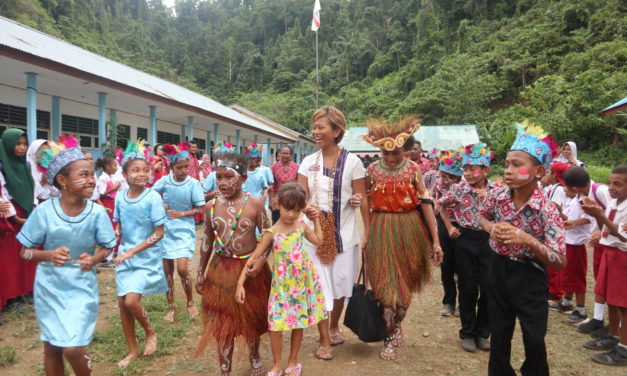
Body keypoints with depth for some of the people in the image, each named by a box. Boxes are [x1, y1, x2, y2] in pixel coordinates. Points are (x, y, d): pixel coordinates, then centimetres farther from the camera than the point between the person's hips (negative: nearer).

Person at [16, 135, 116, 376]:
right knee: (52, 348, 16)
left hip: (82, 287, -1)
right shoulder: (44, 211, -14)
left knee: (74, 349, -4)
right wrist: (49, 255, -23)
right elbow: (25, 251, -4)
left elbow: (106, 246, 1)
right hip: (49, 287, 1)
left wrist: (94, 259, -20)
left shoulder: (97, 212, -14)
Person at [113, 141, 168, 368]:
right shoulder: (120, 198, -2)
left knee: (131, 300, -16)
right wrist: (116, 235, -9)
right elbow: (119, 225, 13)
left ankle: (151, 332, 16)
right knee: (122, 303, 9)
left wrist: (133, 251, -18)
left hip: (146, 258, -5)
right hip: (125, 257, 5)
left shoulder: (153, 198, -16)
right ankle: (132, 350, 28)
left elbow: (159, 233, -16)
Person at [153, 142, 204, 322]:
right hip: (166, 229, 3)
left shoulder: (193, 184, -10)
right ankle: (171, 307, 25)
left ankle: (190, 302, 15)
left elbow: (200, 208, -6)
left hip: (185, 230, -2)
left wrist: (181, 214, -17)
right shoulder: (164, 181, -5)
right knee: (167, 271, 8)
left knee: (182, 269, -11)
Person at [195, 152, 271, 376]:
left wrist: (261, 260, -21)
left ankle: (254, 358, 44)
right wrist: (200, 273, 10)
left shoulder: (254, 204, -11)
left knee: (252, 318, 17)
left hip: (250, 267, -2)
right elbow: (207, 240, 8)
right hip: (221, 268, 2)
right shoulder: (211, 206, -2)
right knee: (222, 321, 11)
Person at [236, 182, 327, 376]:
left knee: (299, 323, 12)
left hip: (303, 282, 3)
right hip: (282, 285, -3)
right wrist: (240, 283, -18)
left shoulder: (301, 225, -1)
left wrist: (316, 219, 9)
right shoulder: (271, 233, -12)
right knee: (276, 325, -2)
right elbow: (253, 258, -13)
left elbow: (319, 241, 13)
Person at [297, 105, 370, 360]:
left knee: (341, 283, 12)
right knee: (320, 285, 3)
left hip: (344, 231, -1)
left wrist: (368, 232, -5)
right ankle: (324, 340, 18)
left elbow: (363, 199, -3)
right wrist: (305, 209, -24)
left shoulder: (352, 162, -5)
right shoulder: (308, 162, 2)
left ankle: (335, 326, 37)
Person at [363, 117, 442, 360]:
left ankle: (397, 325, 36)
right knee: (385, 285, 0)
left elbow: (426, 203, -5)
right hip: (381, 231, 0)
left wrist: (435, 240, -8)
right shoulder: (372, 171, 0)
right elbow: (366, 203, 7)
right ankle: (388, 340, 15)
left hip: (408, 230, 0)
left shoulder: (413, 169, -4)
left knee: (406, 282, 11)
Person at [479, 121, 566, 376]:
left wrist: (528, 240, -32)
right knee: (499, 334, 18)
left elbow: (560, 262, -18)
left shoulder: (547, 210, -21)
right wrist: (492, 228, -10)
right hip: (499, 271, 3)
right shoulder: (496, 196, -11)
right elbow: (483, 217, 13)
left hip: (529, 278, -3)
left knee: (534, 340, 11)